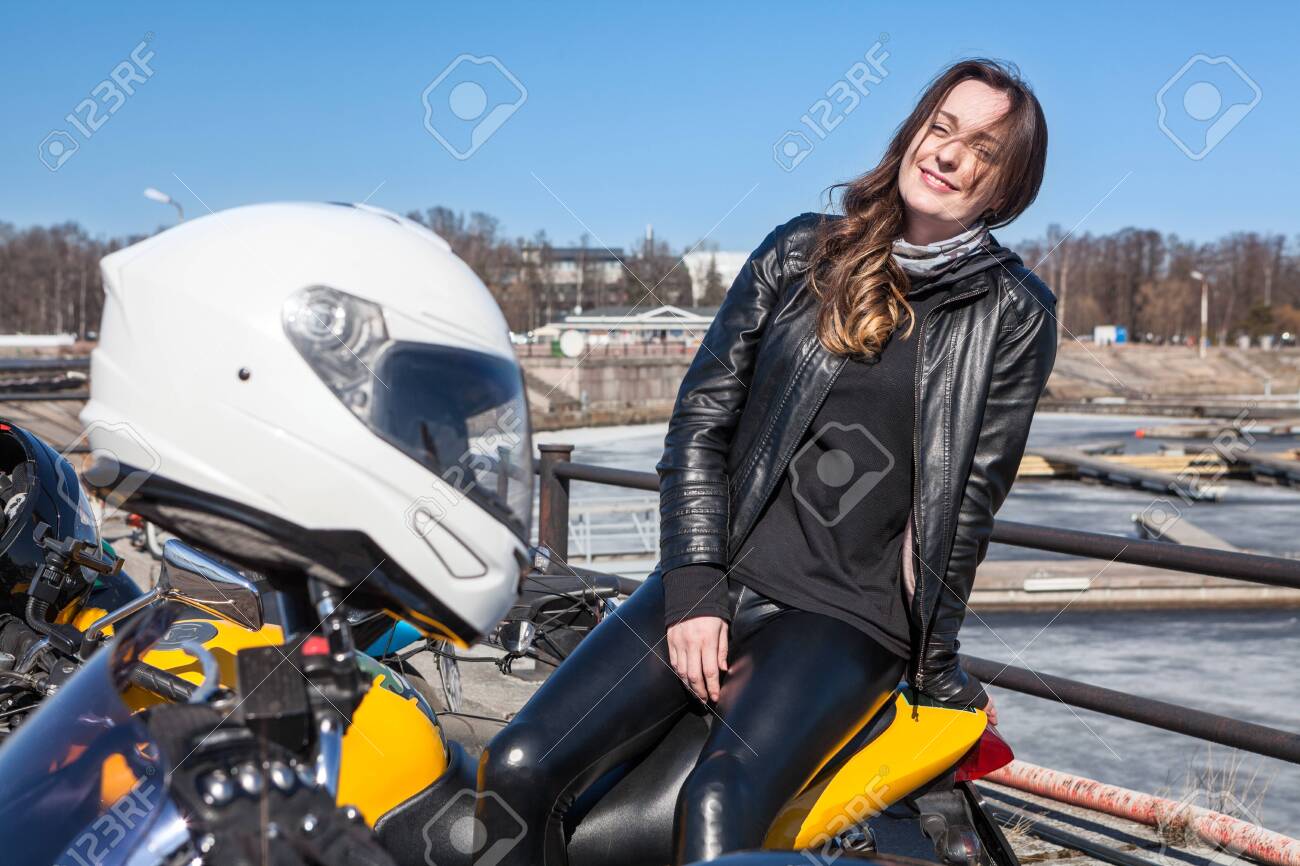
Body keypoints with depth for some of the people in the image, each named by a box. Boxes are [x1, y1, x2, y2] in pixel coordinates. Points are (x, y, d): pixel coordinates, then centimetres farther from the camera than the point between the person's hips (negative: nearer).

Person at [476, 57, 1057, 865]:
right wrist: (695, 590, -5)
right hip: (723, 577, 3)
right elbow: (702, 416, 5)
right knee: (518, 770, -14)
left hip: (853, 615, -3)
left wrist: (931, 659, 0)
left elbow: (972, 494, 1)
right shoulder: (798, 253, 9)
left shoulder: (1014, 315, 3)